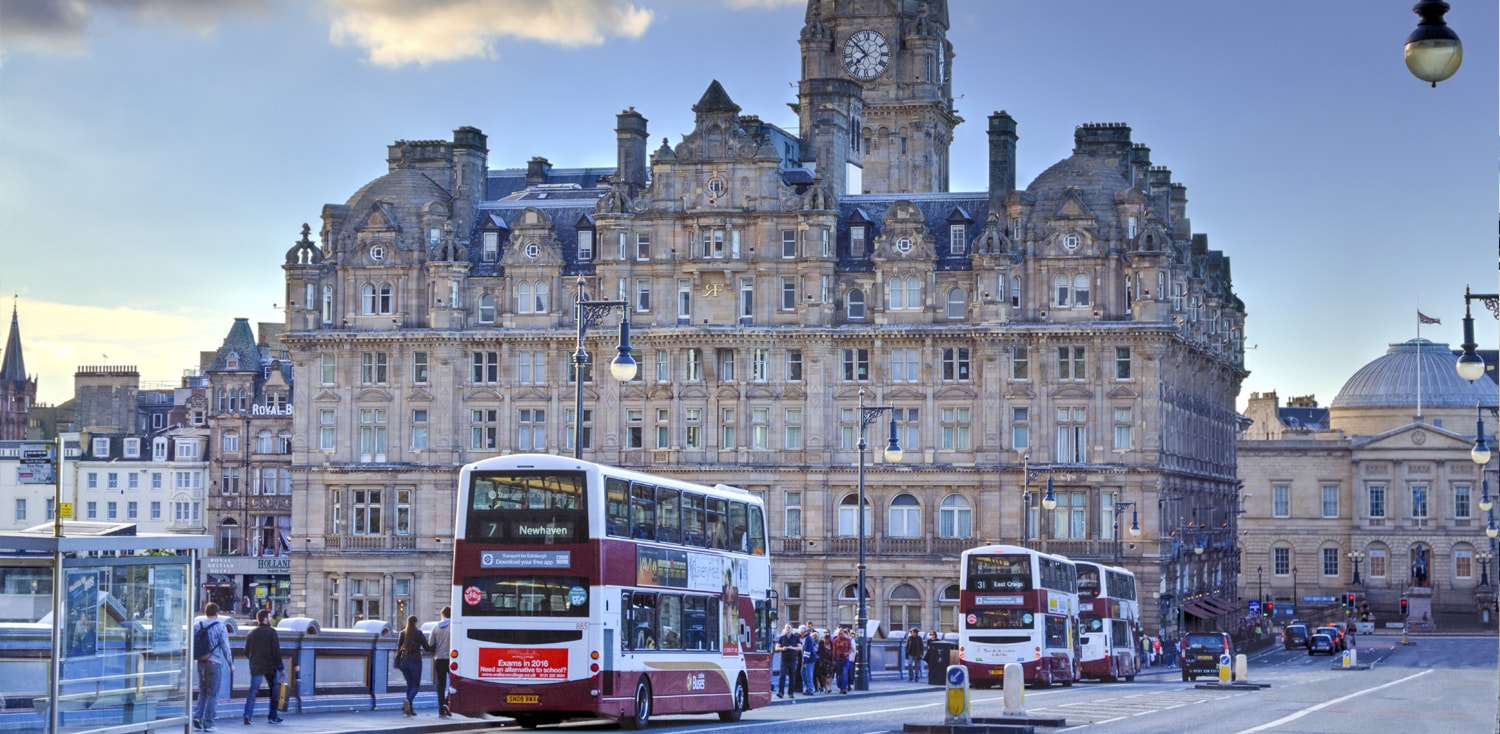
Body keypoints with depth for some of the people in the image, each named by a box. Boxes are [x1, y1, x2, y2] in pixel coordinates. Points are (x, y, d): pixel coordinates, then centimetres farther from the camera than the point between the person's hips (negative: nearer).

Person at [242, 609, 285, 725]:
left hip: (255, 667, 3)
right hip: (270, 666, -3)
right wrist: (279, 665, -5)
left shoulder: (251, 633, 7)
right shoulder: (271, 632, -7)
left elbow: (246, 652, 10)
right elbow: (276, 650, -11)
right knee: (274, 690, 11)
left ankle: (247, 715, -13)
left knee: (253, 691, 2)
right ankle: (273, 716, 13)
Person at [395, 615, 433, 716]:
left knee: (409, 684, 15)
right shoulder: (418, 633, -4)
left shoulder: (403, 633, 5)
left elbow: (399, 648, 2)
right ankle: (408, 701, -27)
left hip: (404, 660, 4)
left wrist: (397, 662, 4)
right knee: (416, 685, 1)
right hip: (415, 660, -4)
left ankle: (410, 709, 8)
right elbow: (427, 648, -3)